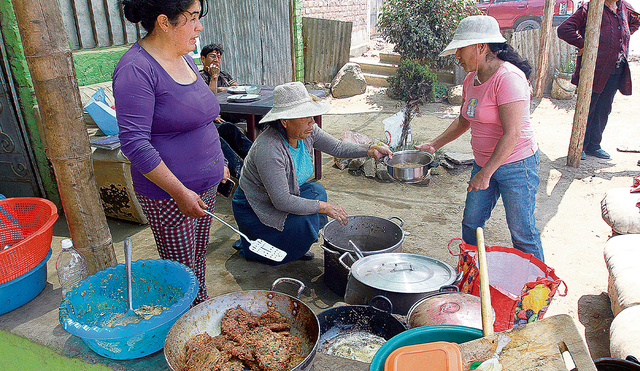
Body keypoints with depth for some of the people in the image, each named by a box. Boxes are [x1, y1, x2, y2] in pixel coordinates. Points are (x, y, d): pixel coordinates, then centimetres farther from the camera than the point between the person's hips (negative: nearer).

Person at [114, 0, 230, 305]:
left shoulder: (185, 59, 9)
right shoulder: (136, 69, -19)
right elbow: (134, 143, -23)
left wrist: (219, 162, 23)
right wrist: (180, 192, -24)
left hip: (205, 185, 8)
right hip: (168, 195, -8)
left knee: (198, 258, 20)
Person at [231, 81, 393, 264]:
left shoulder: (307, 131, -11)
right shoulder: (269, 150, -35)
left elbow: (337, 147, -1)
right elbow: (282, 201, -33)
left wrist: (370, 150, -15)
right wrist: (323, 207, -29)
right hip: (254, 210, -8)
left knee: (317, 191, -1)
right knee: (306, 223, -22)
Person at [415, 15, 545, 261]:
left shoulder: (508, 77, -21)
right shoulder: (472, 78, 6)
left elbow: (512, 133, -26)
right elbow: (463, 121, 19)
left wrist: (485, 174, -25)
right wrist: (433, 145, 11)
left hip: (516, 165, -8)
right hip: (484, 163, 8)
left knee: (521, 232, 3)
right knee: (471, 224, 13)